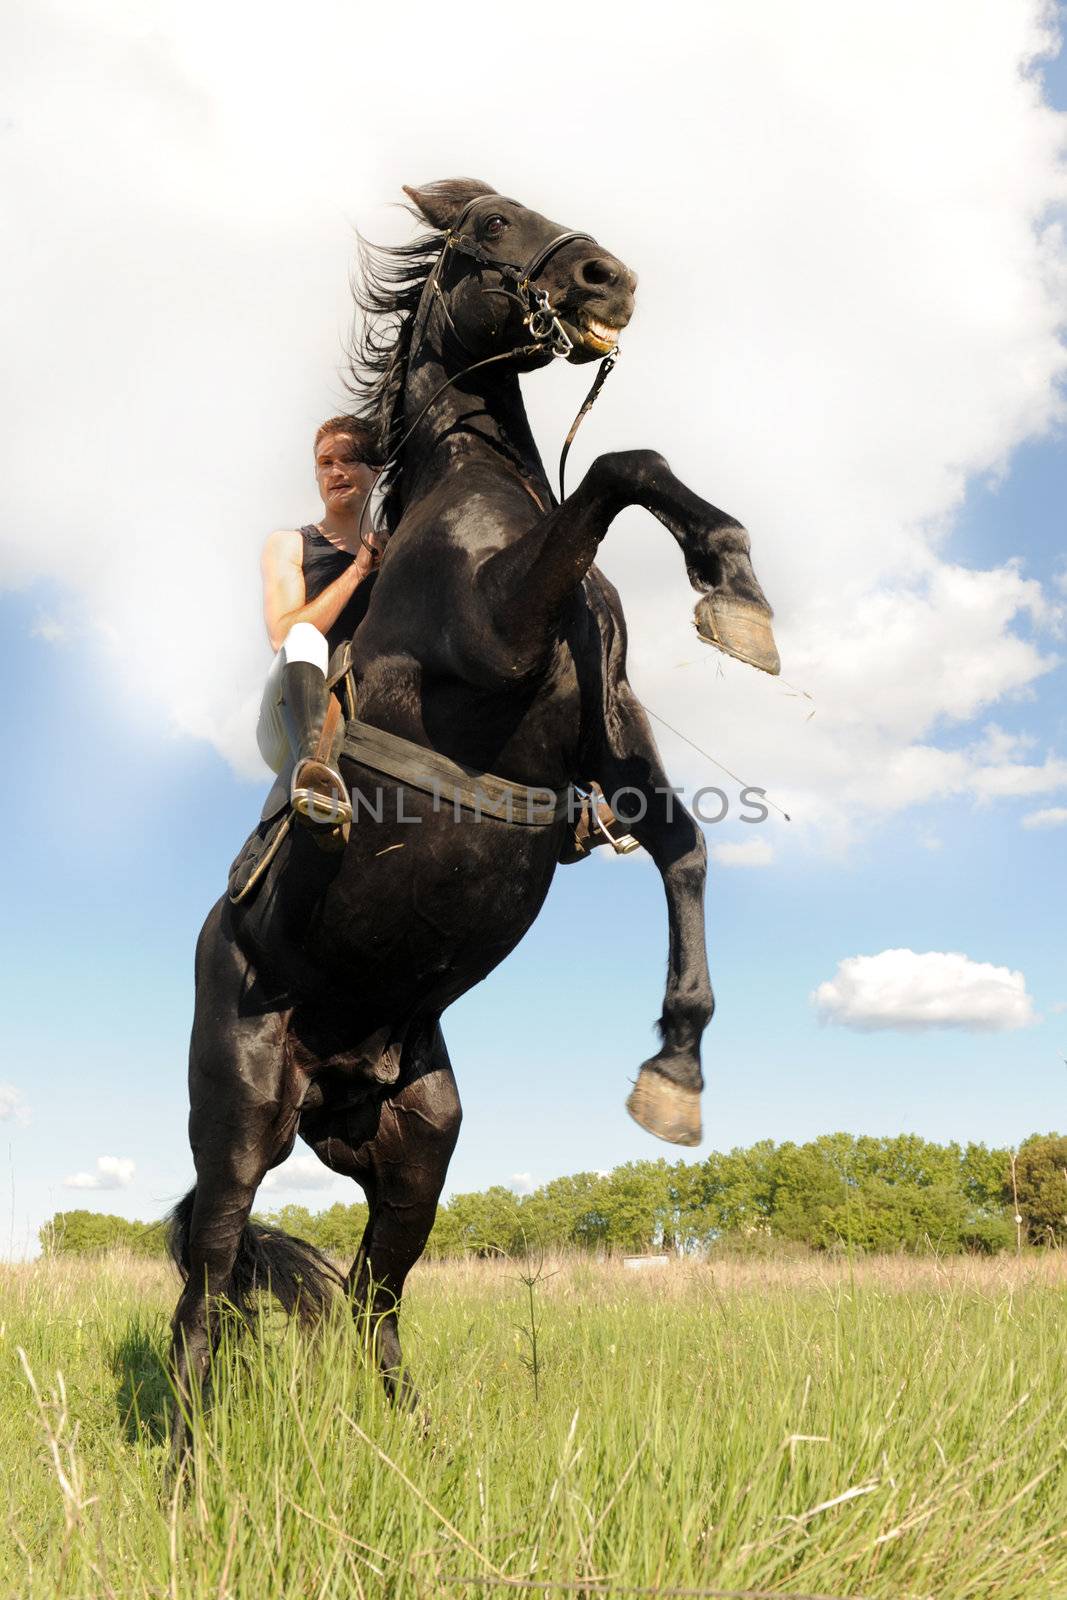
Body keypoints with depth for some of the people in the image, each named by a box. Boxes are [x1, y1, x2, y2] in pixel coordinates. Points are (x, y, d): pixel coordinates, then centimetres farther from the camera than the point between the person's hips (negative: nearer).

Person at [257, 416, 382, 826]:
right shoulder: (288, 545, 14)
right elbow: (284, 635, -5)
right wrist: (358, 570, -4)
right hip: (288, 731, -2)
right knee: (304, 638, -32)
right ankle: (314, 762, -59)